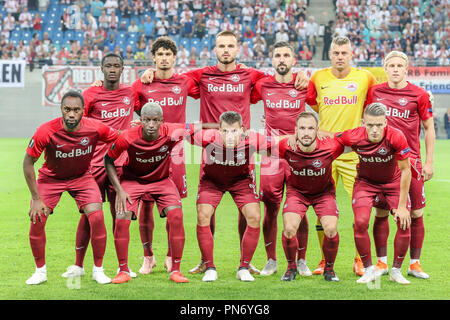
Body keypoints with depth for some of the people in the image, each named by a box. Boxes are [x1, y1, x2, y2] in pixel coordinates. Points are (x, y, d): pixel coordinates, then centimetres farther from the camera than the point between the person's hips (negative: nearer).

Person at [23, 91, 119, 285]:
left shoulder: (95, 129, -25)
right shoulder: (46, 132, -28)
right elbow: (28, 162, -17)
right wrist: (36, 198, -17)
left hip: (82, 177, 1)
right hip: (50, 178, -1)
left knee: (96, 216, -17)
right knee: (37, 219, -13)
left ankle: (98, 270, 1)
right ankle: (40, 271, 9)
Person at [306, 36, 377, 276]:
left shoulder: (365, 77, 2)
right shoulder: (318, 78, 5)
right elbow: (307, 106, 16)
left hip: (353, 151, -1)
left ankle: (360, 260, 8)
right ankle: (325, 260, 12)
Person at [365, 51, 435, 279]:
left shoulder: (419, 95, 0)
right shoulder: (374, 92, 5)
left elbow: (429, 128, 6)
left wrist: (429, 162, 3)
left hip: (410, 159, -1)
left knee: (416, 213, -1)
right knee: (381, 212, 1)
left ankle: (414, 264, 9)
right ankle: (381, 262, 12)